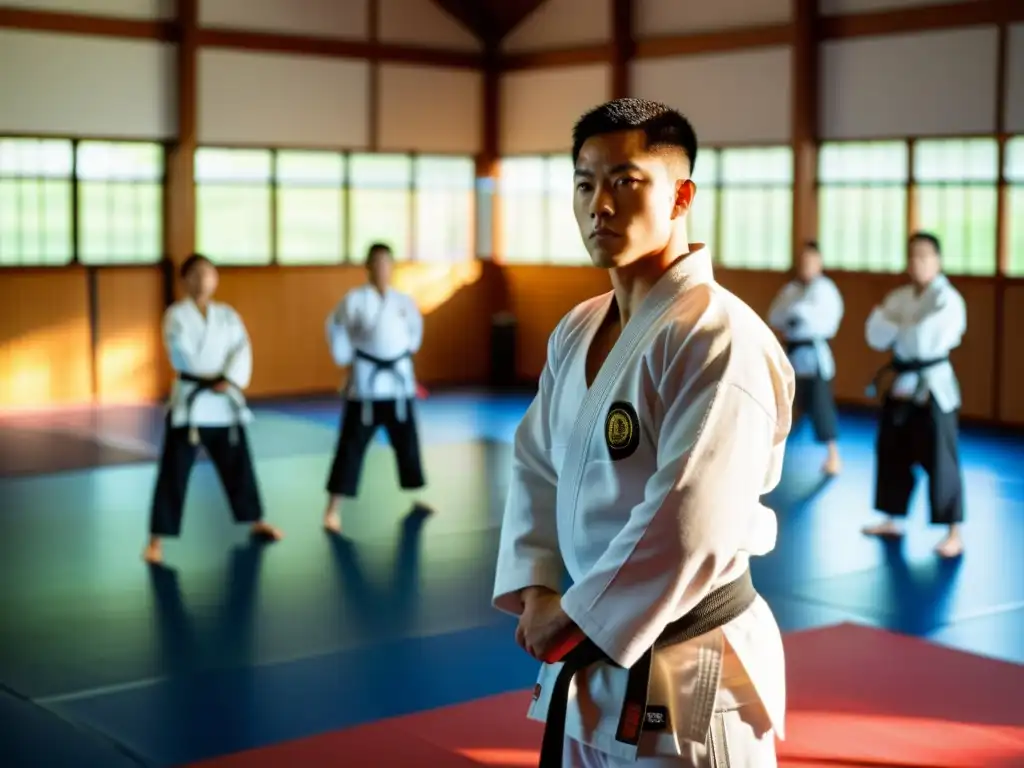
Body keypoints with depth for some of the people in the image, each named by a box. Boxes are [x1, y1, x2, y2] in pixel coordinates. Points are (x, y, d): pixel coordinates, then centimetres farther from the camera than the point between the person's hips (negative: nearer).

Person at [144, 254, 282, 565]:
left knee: (238, 465, 16)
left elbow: (242, 350, -4)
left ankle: (255, 522, 35)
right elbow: (180, 350, -16)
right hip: (188, 400, -4)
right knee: (174, 471, -6)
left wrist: (230, 380, -19)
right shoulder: (177, 314, -1)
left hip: (225, 401, 4)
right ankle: (157, 540, -2)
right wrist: (208, 376, -18)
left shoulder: (227, 315, 8)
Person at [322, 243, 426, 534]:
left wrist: (407, 352, 8)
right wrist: (345, 360, -3)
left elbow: (415, 328, 17)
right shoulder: (354, 300, -9)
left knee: (407, 441, 15)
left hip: (398, 379, 4)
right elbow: (336, 328, -1)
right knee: (352, 445, -7)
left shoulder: (405, 301, 1)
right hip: (365, 380, -4)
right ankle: (333, 509, -5)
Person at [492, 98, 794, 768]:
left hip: (684, 677, -8)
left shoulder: (719, 336, -21)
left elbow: (691, 528, -27)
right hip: (590, 661, 8)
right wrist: (535, 594, -3)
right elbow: (537, 467, 11)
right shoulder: (577, 331, 7)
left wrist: (574, 618, -18)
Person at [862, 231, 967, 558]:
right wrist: (910, 332, -16)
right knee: (892, 454, 14)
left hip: (933, 387, -7)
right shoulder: (899, 297, 8)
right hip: (899, 383, 7)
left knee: (939, 459, -6)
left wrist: (898, 331, -8)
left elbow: (927, 342, -24)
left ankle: (954, 533, 0)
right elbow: (876, 335, -1)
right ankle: (892, 520, 29)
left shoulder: (947, 299, -13)